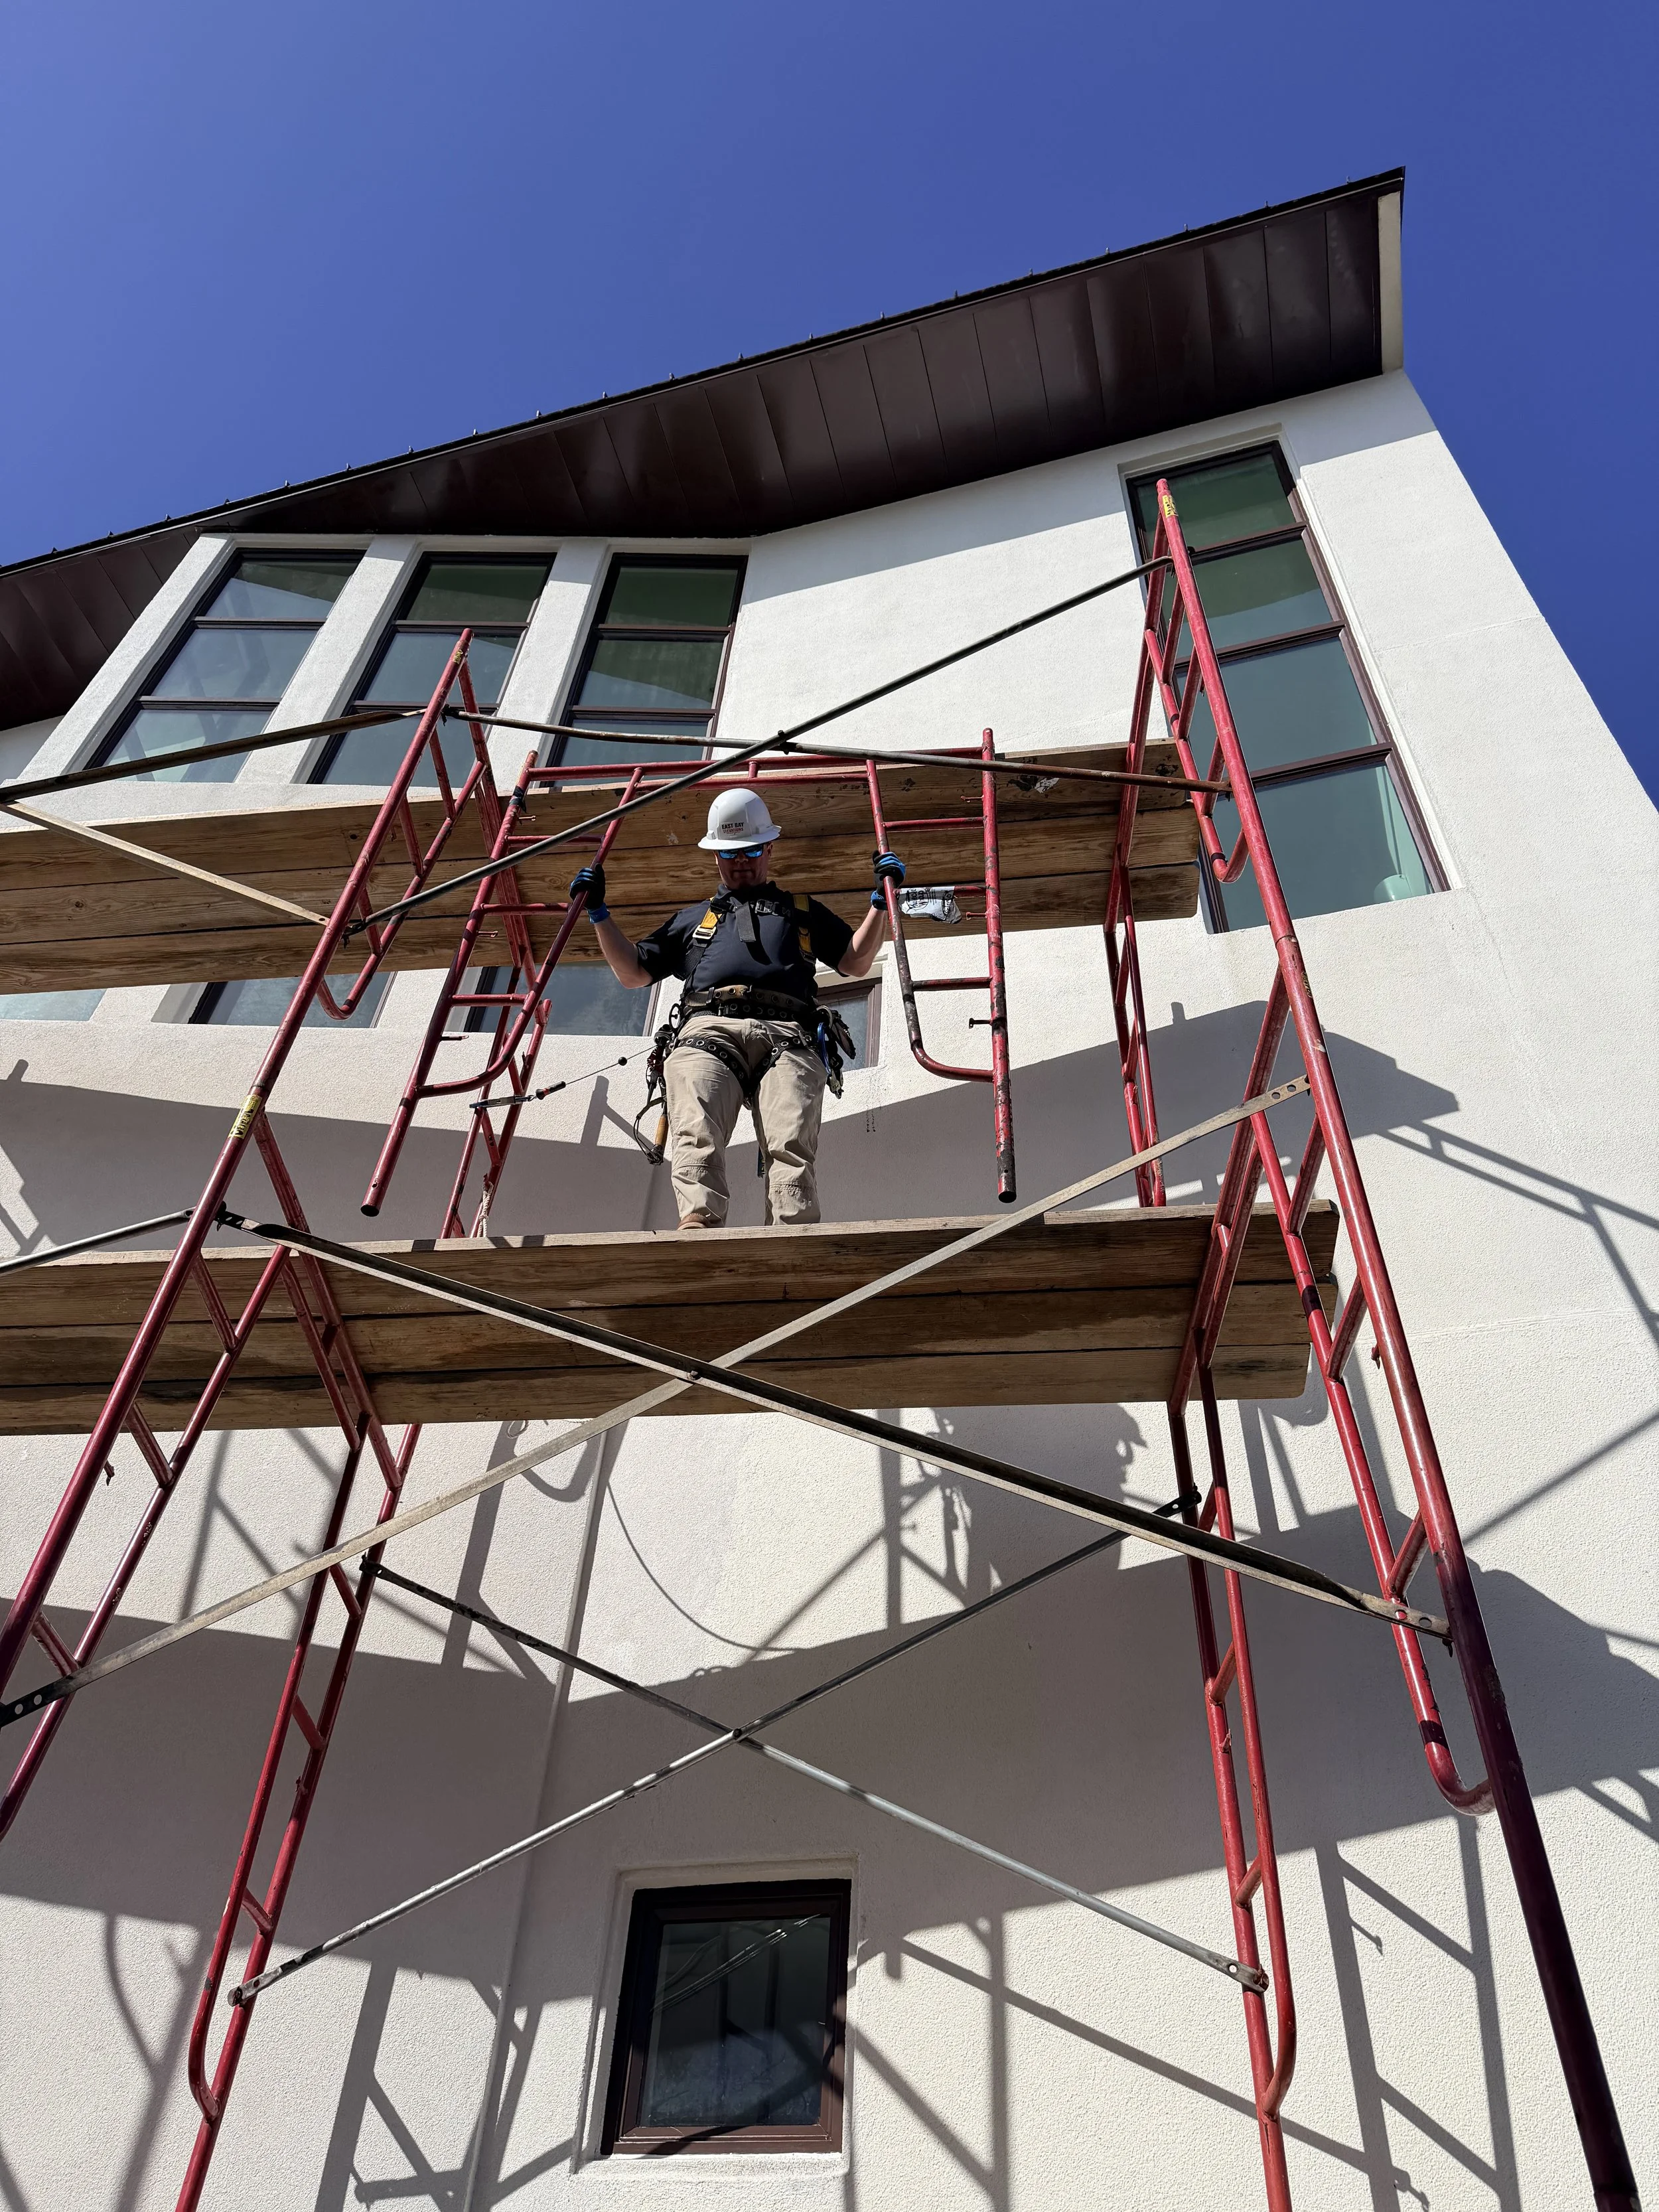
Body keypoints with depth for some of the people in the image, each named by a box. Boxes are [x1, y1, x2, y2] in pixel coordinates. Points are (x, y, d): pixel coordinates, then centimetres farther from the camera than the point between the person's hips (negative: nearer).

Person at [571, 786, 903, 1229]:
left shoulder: (802, 911, 39)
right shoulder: (693, 917, 40)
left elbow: (856, 962, 31)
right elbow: (632, 973, 38)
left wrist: (881, 897, 25)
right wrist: (599, 913, 33)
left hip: (786, 1036, 0)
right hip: (706, 1030, 1)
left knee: (792, 1146, -30)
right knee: (697, 1138, -31)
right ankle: (698, 1227, -51)